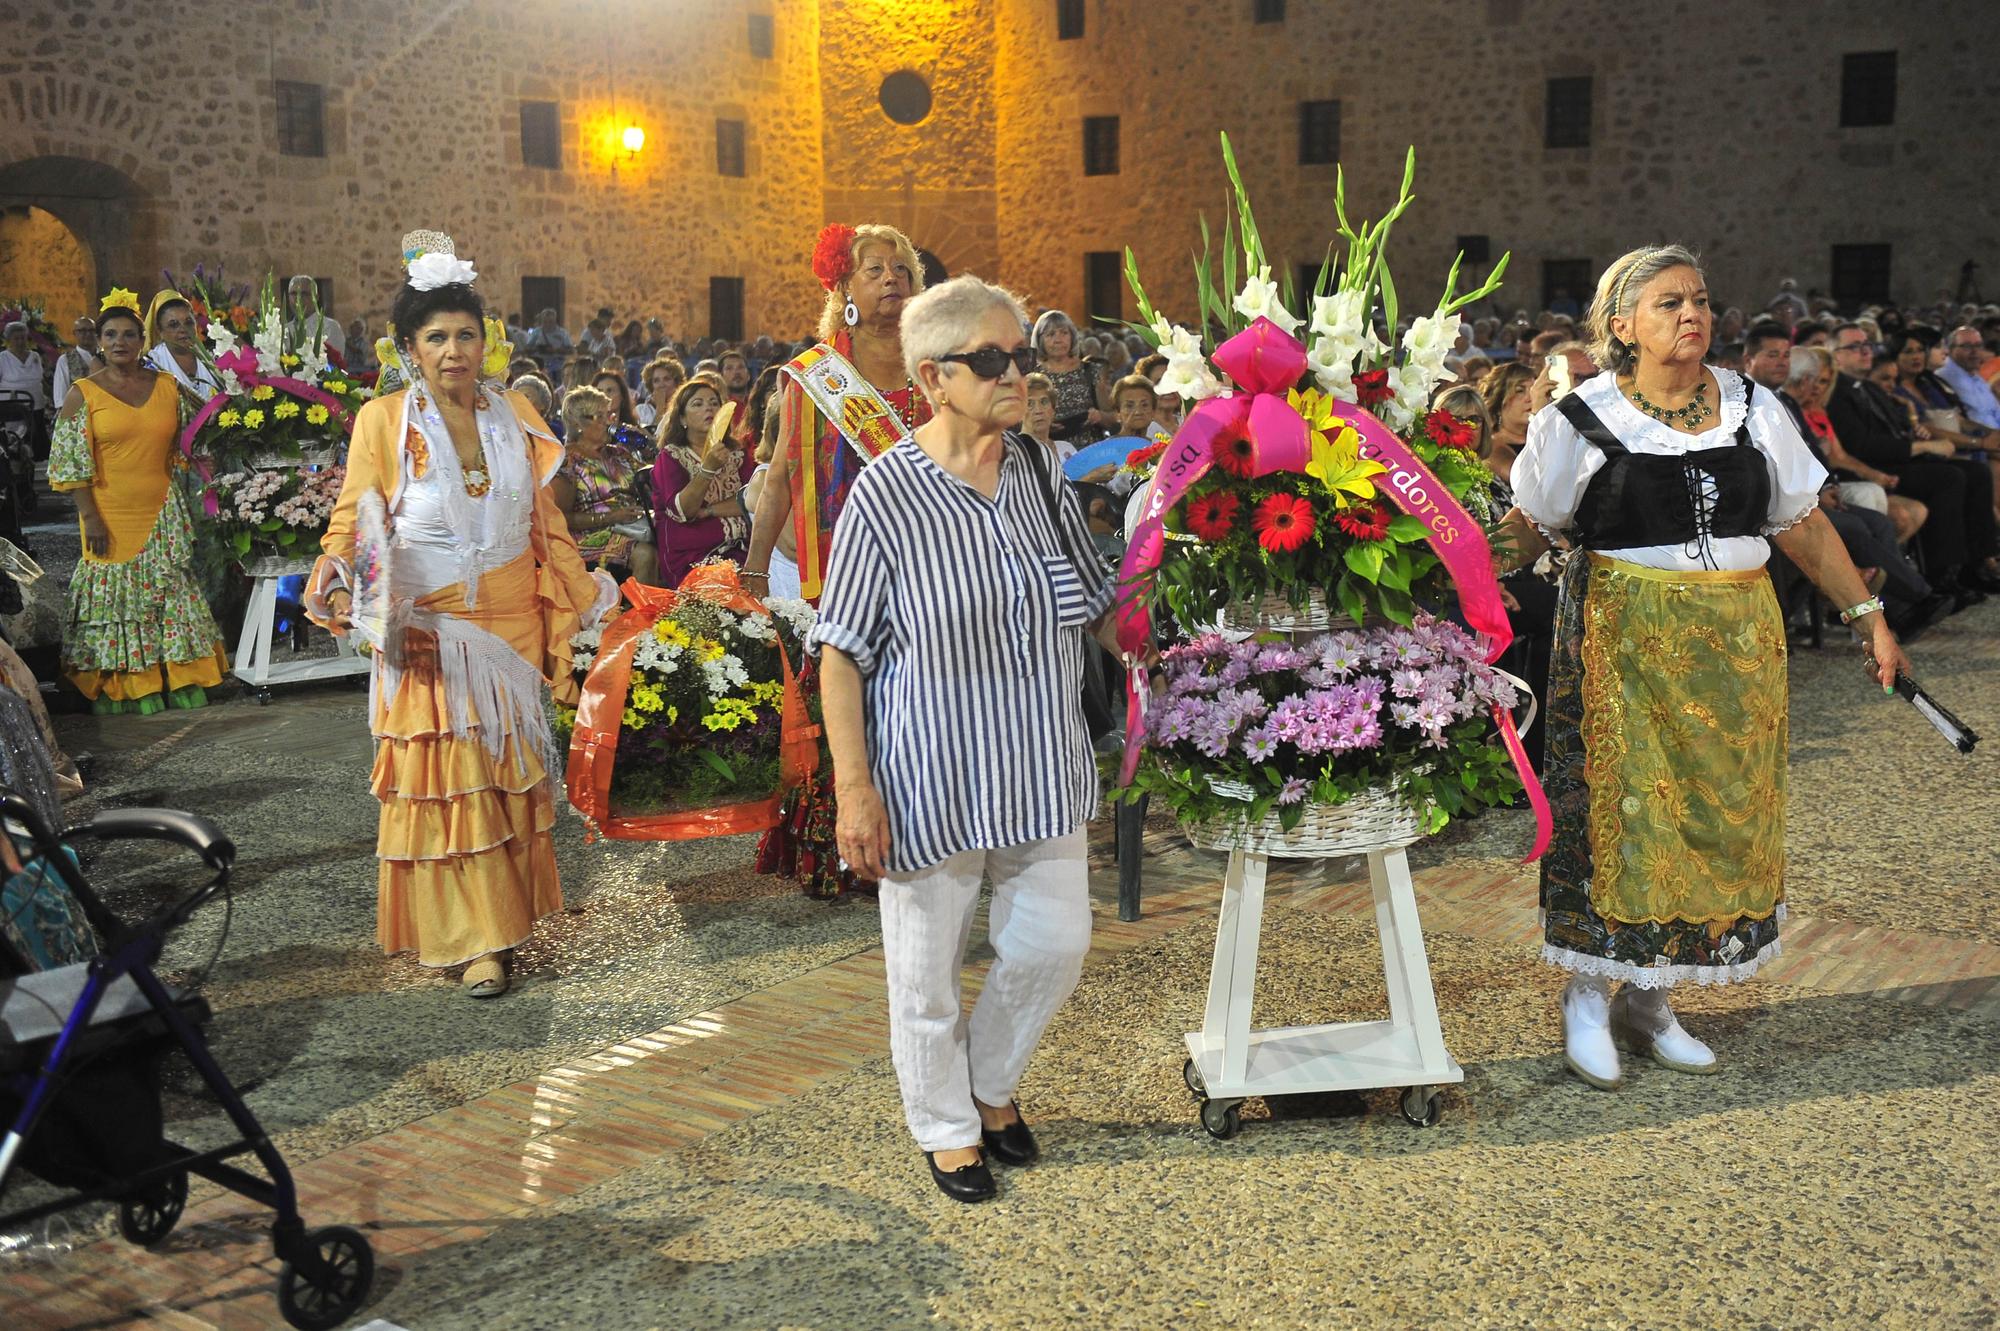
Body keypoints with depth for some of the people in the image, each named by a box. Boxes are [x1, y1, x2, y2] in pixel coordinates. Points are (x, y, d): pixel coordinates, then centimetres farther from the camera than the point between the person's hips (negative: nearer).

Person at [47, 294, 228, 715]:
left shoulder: (167, 386, 7)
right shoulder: (83, 393, -1)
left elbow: (182, 451, 12)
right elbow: (71, 465, -4)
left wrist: (184, 514, 4)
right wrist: (91, 518, -10)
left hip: (163, 515, 3)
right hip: (111, 518, -3)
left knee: (171, 594, 4)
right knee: (116, 599, 1)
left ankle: (181, 690, 12)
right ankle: (126, 696, 8)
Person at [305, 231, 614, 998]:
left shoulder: (516, 415, 6)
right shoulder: (383, 420, -3)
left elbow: (547, 525, 11)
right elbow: (351, 526, -3)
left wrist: (569, 613, 9)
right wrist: (345, 592, -22)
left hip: (512, 626, 3)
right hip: (428, 633, -3)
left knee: (509, 777, 8)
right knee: (445, 780, -3)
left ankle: (503, 916, 23)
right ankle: (474, 939, 6)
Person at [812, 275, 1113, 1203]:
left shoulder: (1043, 474, 2)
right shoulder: (886, 493, -13)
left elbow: (1096, 609, 15)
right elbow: (840, 651, -11)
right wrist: (854, 786, -15)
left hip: (1041, 767, 5)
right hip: (932, 775, -5)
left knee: (1054, 944, 11)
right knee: (928, 968, 9)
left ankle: (993, 1084, 39)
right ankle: (947, 1128, 33)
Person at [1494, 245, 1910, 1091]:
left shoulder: (1753, 409, 8)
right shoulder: (1581, 420, -3)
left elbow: (1803, 524, 11)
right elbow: (1524, 530, -2)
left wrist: (1866, 615, 9)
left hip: (1736, 640, 5)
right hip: (1622, 640, -4)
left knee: (1720, 809, 7)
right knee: (1618, 809, -3)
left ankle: (1649, 1002, 20)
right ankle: (1587, 1000, 13)